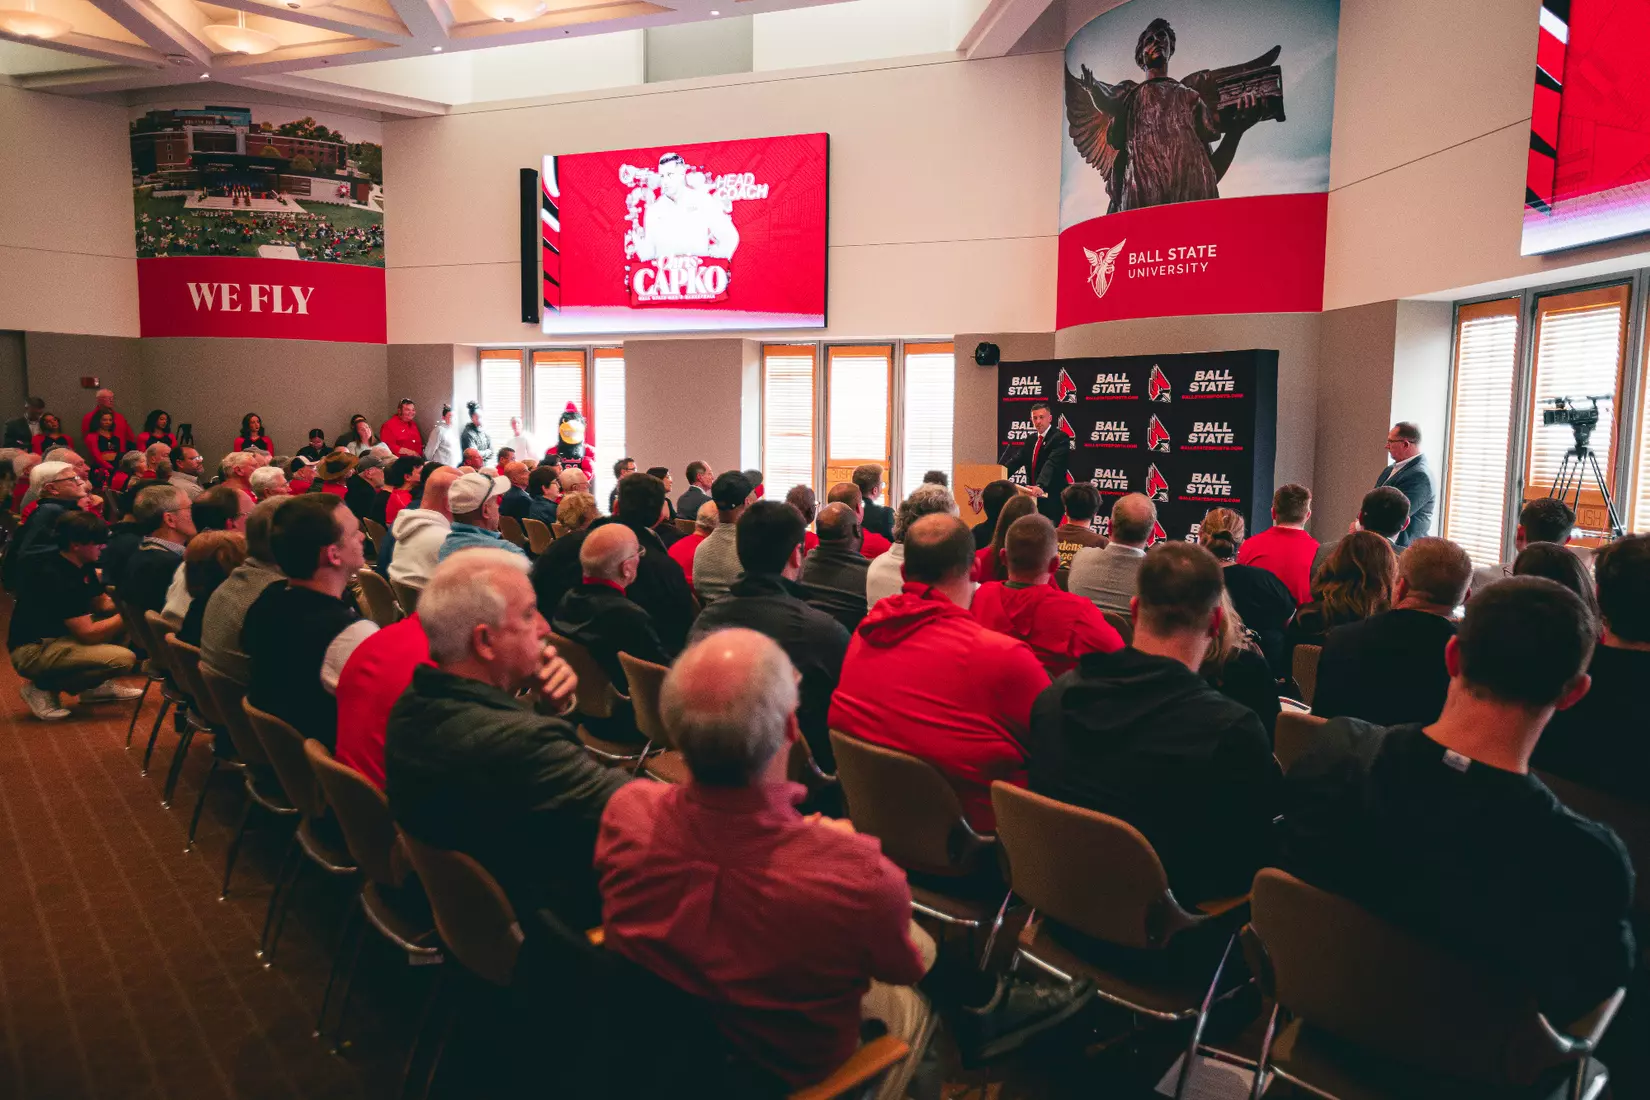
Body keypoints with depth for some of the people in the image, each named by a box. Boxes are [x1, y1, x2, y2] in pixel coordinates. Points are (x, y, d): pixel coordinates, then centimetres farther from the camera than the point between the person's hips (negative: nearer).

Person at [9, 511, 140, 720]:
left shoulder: (80, 566, 2)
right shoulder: (57, 578, -26)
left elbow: (102, 604, 12)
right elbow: (88, 633, -26)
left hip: (58, 636, 10)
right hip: (33, 650, -10)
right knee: (123, 659, -26)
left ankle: (96, 684, 10)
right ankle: (43, 687, -6)